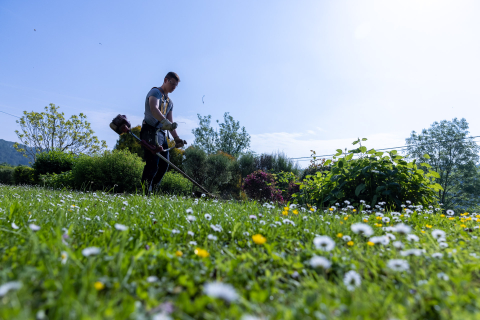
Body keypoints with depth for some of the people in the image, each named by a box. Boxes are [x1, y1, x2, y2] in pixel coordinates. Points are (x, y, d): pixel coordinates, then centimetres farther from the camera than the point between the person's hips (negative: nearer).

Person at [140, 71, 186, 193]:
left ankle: (152, 191, 10)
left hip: (162, 134, 9)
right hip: (150, 131, -9)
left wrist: (177, 138, 10)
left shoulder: (170, 102, 24)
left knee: (164, 164, 4)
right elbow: (154, 109, -24)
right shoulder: (155, 92, -2)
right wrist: (165, 121, -41)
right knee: (153, 163, -18)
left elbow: (170, 123, 22)